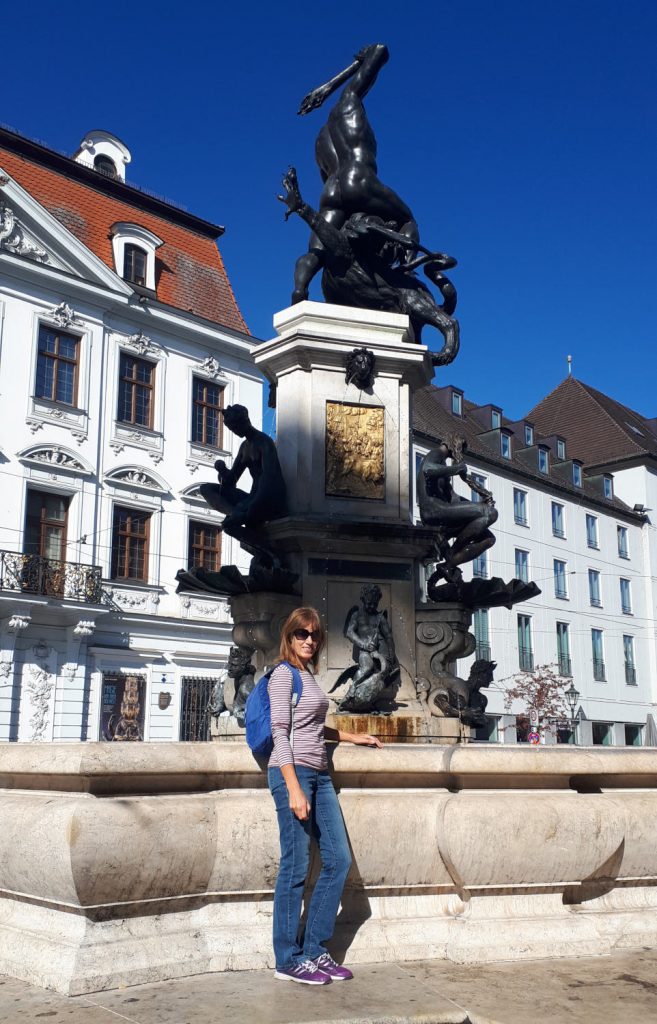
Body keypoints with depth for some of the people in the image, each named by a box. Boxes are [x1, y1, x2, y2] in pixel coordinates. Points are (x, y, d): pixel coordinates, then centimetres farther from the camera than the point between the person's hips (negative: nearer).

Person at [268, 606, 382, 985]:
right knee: (296, 868, -4)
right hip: (293, 772, -9)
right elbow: (280, 732, -12)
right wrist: (294, 789, -18)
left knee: (339, 860, 7)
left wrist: (353, 737, 36)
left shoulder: (310, 674, 18)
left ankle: (314, 950, 16)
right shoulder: (284, 674, -5)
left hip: (319, 775, 9)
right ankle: (289, 960, 7)